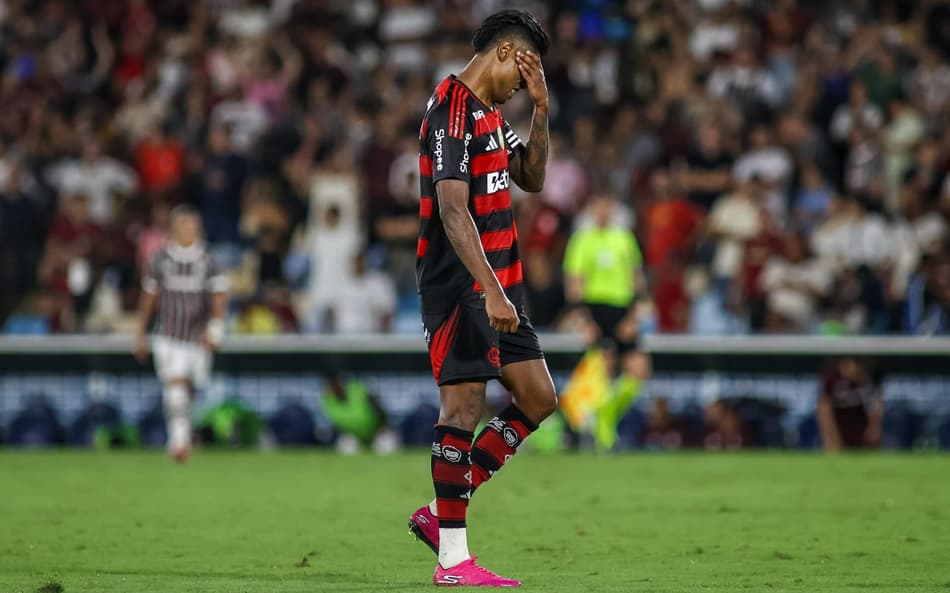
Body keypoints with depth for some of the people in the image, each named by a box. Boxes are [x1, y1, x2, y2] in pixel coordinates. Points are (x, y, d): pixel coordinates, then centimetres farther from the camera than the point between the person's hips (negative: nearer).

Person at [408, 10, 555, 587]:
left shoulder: (490, 114, 15)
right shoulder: (453, 113, -16)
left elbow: (532, 178, 22)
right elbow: (452, 211, -24)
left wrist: (541, 110, 9)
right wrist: (489, 292, -29)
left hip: (497, 285, 10)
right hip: (460, 286, -10)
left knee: (538, 398, 9)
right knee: (464, 407, -8)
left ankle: (441, 513, 14)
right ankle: (453, 558, -4)